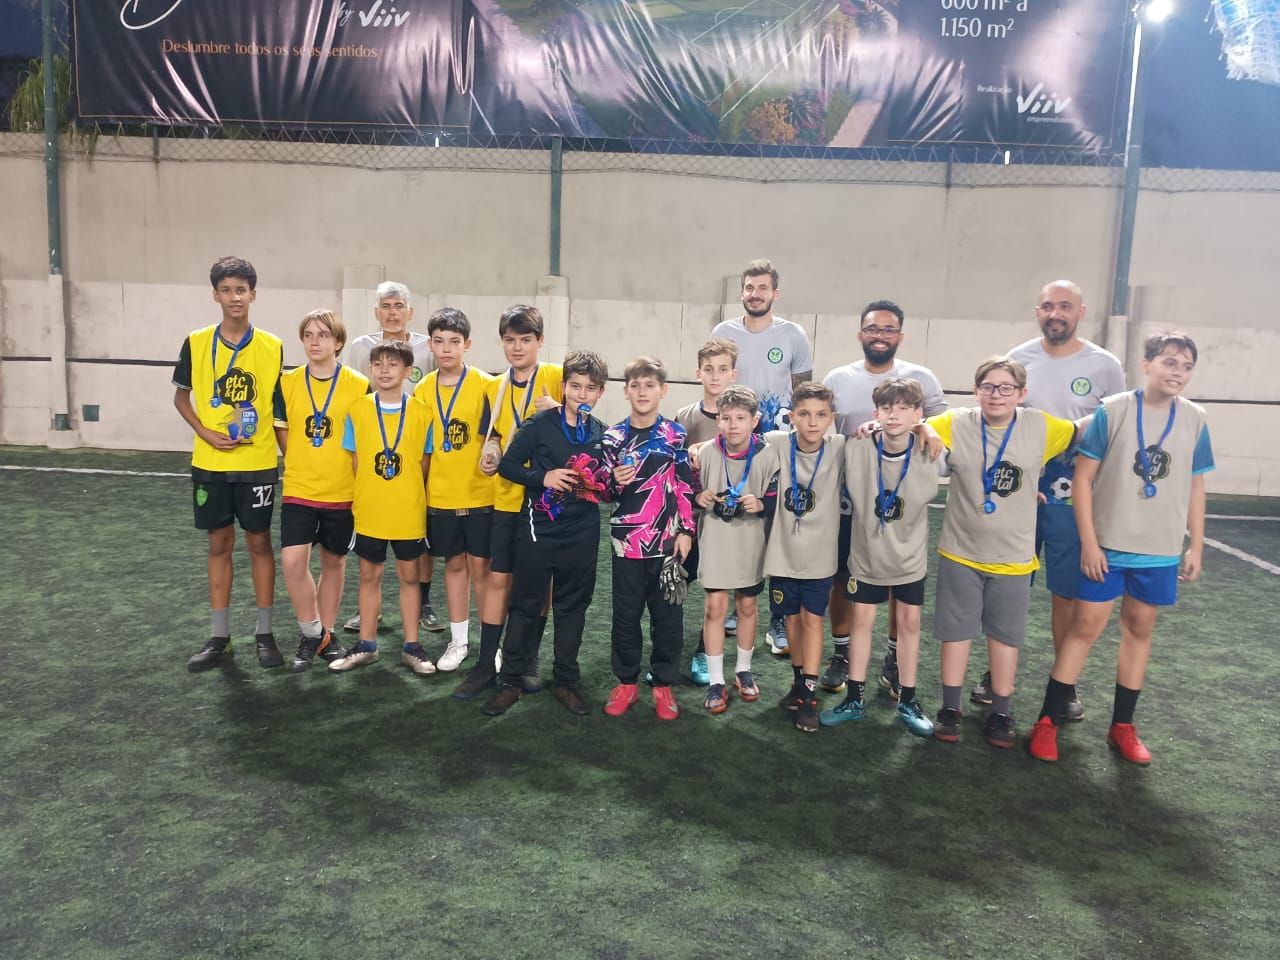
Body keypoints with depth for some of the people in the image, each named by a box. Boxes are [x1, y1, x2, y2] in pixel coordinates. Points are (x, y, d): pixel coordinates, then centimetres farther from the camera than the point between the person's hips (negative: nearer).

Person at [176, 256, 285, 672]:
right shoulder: (196, 343, -1)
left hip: (257, 462, -1)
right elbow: (181, 396, 8)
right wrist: (204, 431, -7)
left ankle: (264, 633, 17)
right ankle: (220, 637, 19)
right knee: (219, 544, 9)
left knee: (259, 542, 5)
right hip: (210, 463, 1)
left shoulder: (272, 347, -3)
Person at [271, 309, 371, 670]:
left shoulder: (360, 386, -6)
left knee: (334, 562, 11)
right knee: (292, 560, -11)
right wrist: (303, 467, 4)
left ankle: (327, 633, 29)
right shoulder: (288, 383, 0)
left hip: (342, 492, -1)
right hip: (298, 490, 1)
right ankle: (311, 633, 9)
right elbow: (283, 433, 10)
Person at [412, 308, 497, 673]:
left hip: (479, 494, -3)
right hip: (440, 495, 3)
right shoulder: (422, 390, 3)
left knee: (480, 565, 3)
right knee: (453, 564, 13)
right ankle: (459, 640, 24)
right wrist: (421, 486, 6)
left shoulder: (486, 385, -8)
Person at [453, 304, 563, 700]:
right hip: (507, 497, 3)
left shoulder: (556, 378, -6)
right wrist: (490, 455, -1)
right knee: (498, 579, 5)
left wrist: (557, 412, -23)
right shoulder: (495, 387, 9)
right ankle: (486, 664, 14)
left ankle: (529, 659, 24)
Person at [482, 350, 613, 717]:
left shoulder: (602, 435, 7)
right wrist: (543, 477, -17)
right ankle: (510, 682, 17)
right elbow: (507, 466, -4)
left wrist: (603, 487, -6)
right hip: (538, 531, -3)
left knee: (572, 608, 12)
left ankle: (566, 682, 24)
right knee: (525, 607, 6)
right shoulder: (540, 424, -4)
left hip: (581, 536, 3)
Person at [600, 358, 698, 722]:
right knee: (626, 615, 8)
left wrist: (686, 531, -3)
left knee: (668, 616, 6)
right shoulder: (613, 436, 3)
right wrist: (616, 481, -11)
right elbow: (605, 490, 10)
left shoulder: (675, 434, 1)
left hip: (667, 540, -1)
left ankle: (663, 685, 20)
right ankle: (626, 682, 23)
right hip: (627, 540, 1)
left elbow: (686, 486, 2)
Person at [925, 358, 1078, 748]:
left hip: (1013, 556, 1)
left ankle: (1000, 714, 27)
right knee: (956, 630, 10)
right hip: (960, 553, 0)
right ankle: (950, 709, 24)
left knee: (1005, 634, 12)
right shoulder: (956, 423, -10)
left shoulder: (1041, 427, -7)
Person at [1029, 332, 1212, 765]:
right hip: (1106, 546, -3)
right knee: (1086, 627, 0)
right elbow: (1083, 477, -8)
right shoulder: (1111, 410, -10)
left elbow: (1195, 486, 10)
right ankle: (1047, 721, 10)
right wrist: (1089, 542, -11)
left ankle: (1122, 727, 25)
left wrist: (1196, 546, 7)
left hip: (1161, 551, 3)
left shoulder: (1195, 420, 1)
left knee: (1139, 629, 11)